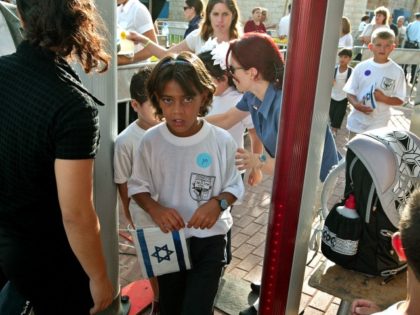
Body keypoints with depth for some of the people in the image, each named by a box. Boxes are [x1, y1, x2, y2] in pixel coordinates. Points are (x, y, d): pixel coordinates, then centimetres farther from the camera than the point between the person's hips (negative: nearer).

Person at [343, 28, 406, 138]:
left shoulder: (397, 71, -5)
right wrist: (356, 104, -17)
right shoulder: (361, 67, -2)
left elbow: (400, 100, -2)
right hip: (357, 122, 2)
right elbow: (350, 92, 3)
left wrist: (383, 98, -21)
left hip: (378, 125, -2)